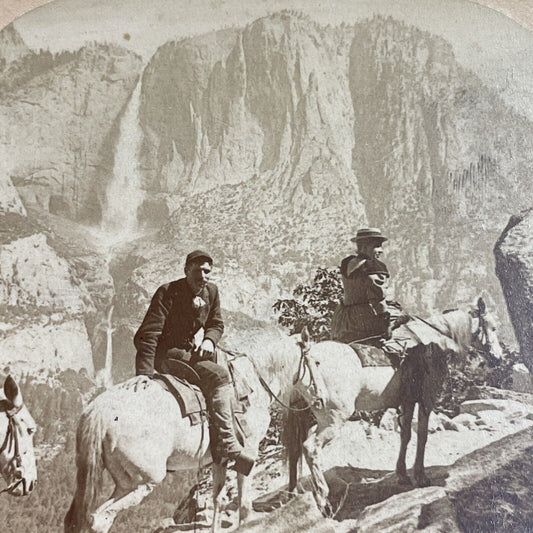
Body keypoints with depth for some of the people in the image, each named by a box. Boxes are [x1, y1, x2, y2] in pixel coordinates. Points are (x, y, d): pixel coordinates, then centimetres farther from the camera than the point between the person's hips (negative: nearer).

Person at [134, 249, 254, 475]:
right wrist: (145, 379, -35)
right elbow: (147, 336, -24)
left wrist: (209, 340, -10)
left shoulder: (211, 291, 5)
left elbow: (217, 324, 16)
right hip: (164, 354, -9)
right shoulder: (168, 292, -17)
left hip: (188, 350, 9)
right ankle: (227, 446, -24)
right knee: (218, 376, -24)